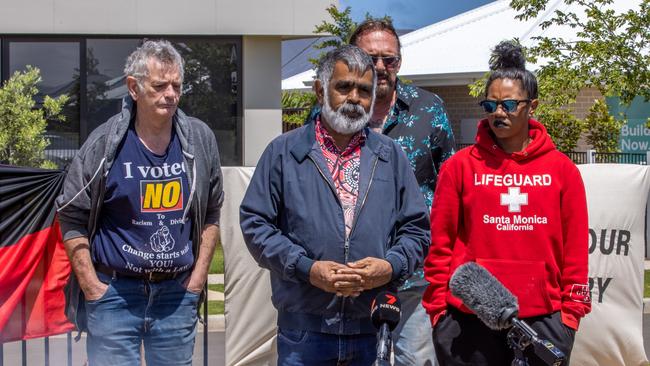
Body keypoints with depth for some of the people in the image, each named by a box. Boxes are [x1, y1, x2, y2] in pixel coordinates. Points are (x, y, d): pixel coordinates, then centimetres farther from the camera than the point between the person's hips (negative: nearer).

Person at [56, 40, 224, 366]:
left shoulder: (199, 140, 3)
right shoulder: (105, 143, -5)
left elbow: (211, 214, 11)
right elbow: (71, 219, -2)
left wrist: (198, 276, 5)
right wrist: (92, 289, -5)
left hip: (178, 293, 3)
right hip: (114, 292, -2)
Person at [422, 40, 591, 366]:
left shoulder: (562, 169, 6)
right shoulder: (460, 166, 3)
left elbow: (574, 246, 6)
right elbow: (440, 242, 2)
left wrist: (572, 310, 2)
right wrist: (438, 308, -2)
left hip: (542, 316, 1)